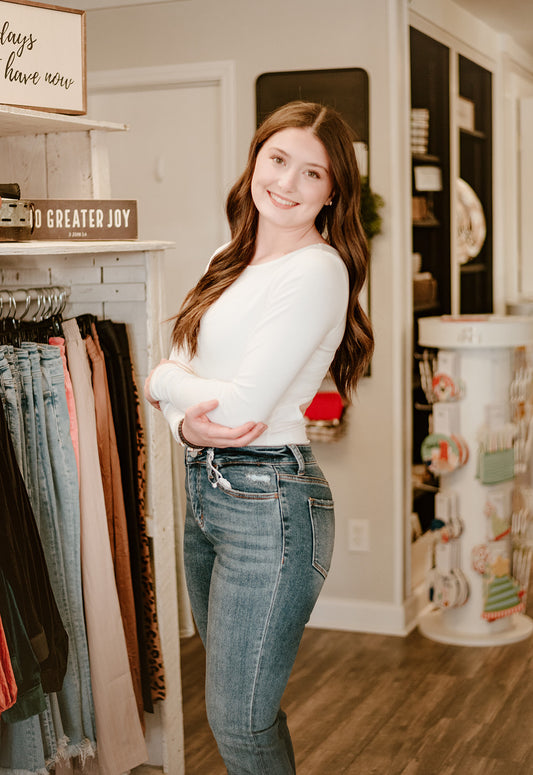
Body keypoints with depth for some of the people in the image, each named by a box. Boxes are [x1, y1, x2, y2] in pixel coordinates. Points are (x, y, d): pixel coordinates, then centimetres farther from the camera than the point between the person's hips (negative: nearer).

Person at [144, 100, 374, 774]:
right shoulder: (231, 262, 12)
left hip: (266, 501, -8)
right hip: (204, 489, 8)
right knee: (240, 702, 19)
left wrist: (168, 380, -1)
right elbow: (177, 373, 8)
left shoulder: (317, 269, -15)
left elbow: (242, 404, -21)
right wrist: (188, 424, -15)